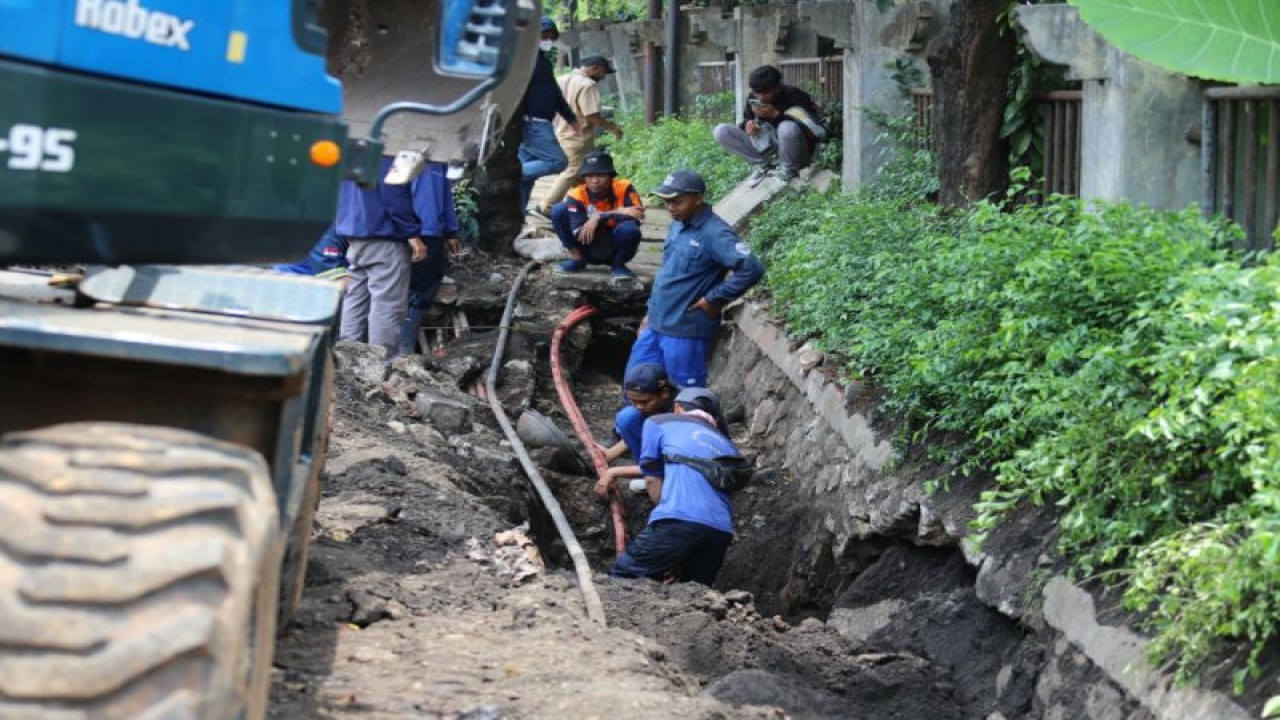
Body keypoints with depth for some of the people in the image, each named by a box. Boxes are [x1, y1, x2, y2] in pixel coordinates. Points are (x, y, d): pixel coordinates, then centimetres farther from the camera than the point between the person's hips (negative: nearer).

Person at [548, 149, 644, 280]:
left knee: (628, 229, -34)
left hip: (615, 251, 0)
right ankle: (576, 258, 2)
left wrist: (601, 217, -35)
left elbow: (635, 218, -29)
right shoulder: (577, 195, -16)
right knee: (559, 211, -17)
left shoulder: (625, 189, -16)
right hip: (590, 249, 0)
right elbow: (579, 234, -26)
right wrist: (617, 213, -33)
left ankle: (618, 265, -1)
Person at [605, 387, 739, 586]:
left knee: (619, 579, 0)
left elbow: (652, 482, 16)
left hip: (679, 519, -5)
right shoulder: (728, 447, 34)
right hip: (721, 530, 5)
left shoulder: (658, 422, 22)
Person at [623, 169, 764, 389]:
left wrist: (714, 299, -20)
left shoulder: (714, 234, -19)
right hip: (656, 326, 9)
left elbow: (752, 268, -28)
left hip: (686, 332, -9)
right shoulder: (677, 226, 9)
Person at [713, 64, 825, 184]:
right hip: (766, 146, 5)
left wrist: (777, 115, -30)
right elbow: (746, 120, 10)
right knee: (721, 131, -9)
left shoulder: (794, 96, -18)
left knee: (787, 128, -42)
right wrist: (747, 124, -15)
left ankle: (789, 170, -12)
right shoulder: (753, 97, -3)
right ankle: (762, 165, -4)